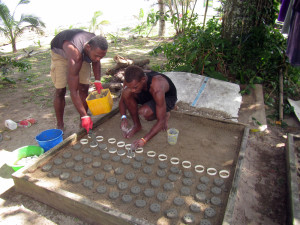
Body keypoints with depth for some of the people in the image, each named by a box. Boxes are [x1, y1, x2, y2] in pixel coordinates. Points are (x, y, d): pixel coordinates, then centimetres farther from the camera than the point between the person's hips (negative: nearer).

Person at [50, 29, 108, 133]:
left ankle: (82, 123, 8)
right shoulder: (76, 55, -46)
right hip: (60, 52, -4)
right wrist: (85, 116, -42)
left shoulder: (96, 46, -30)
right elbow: (73, 91, -43)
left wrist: (97, 81, -18)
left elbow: (96, 62, -3)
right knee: (60, 90, -9)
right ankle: (59, 126, 8)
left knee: (84, 88, -5)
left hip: (82, 54, 5)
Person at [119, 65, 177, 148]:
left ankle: (165, 115, -1)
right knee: (127, 93, -24)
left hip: (167, 97, -5)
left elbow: (161, 121, -37)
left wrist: (144, 139, -43)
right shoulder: (131, 81, -26)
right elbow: (122, 100, -9)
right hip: (148, 95, 5)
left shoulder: (157, 88, -42)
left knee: (144, 112, -35)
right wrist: (123, 117, -28)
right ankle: (137, 125, -5)